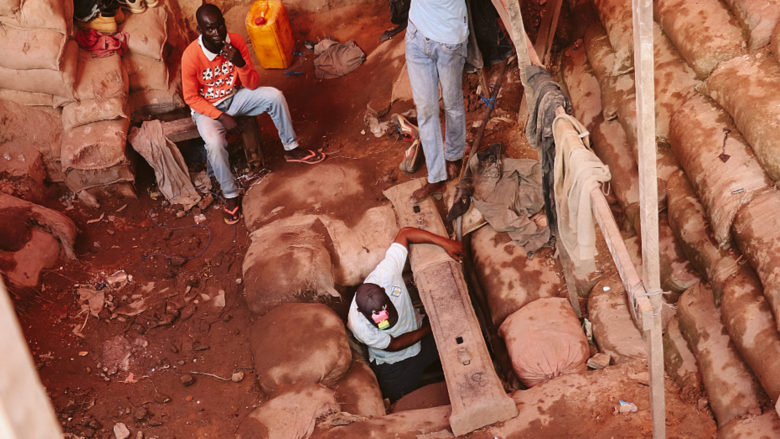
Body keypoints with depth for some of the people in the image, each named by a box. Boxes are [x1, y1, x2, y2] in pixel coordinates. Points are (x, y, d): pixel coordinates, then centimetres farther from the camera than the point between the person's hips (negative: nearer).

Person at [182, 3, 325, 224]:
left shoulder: (236, 41, -16)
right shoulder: (191, 56, -26)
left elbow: (252, 84, -13)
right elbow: (191, 97, -15)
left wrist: (240, 63, -32)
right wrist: (221, 116, -22)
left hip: (235, 96, 4)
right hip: (207, 107, -4)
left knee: (275, 96, -17)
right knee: (215, 144, -32)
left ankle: (291, 149, 4)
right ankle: (230, 195, -9)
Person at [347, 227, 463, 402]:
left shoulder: (385, 275, -33)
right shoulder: (359, 325, -36)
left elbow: (405, 233, -22)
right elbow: (394, 345, -21)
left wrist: (445, 243, -27)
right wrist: (429, 329, -14)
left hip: (419, 337, 3)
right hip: (393, 365, -3)